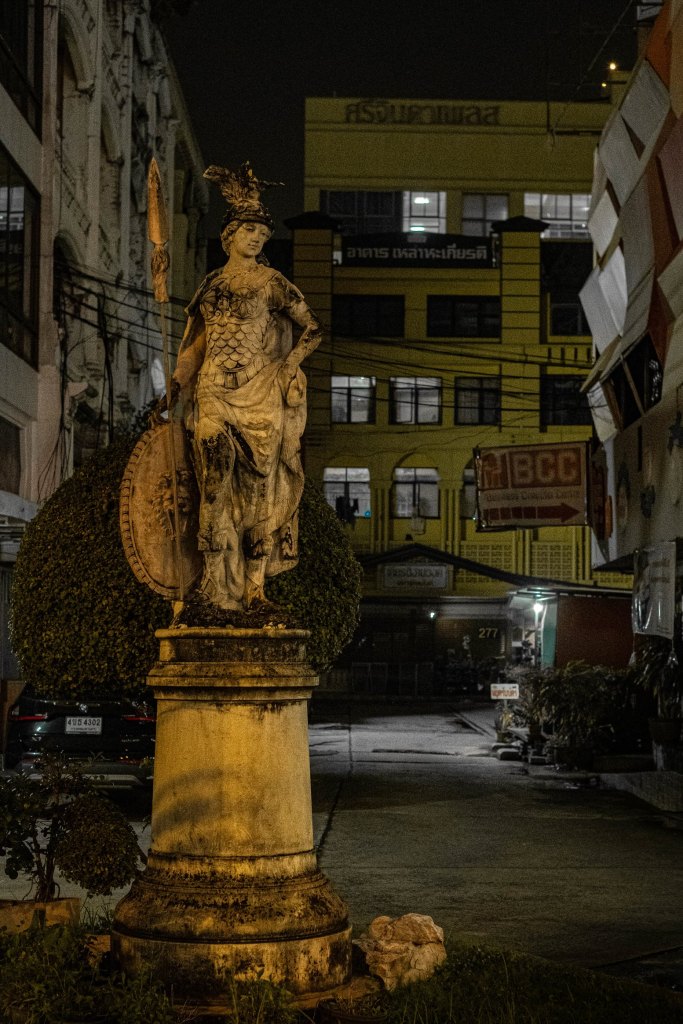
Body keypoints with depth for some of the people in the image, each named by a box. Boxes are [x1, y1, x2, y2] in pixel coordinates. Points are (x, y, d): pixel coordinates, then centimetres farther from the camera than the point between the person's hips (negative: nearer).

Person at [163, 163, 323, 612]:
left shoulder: (270, 282, 2)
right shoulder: (212, 284, 13)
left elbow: (315, 327, 3)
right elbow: (195, 339, 19)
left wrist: (290, 365, -8)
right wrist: (179, 381, 9)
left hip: (259, 393, -3)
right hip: (214, 393, 3)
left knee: (258, 484, -3)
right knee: (217, 482, -4)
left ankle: (255, 584, -2)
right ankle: (221, 583, -2)